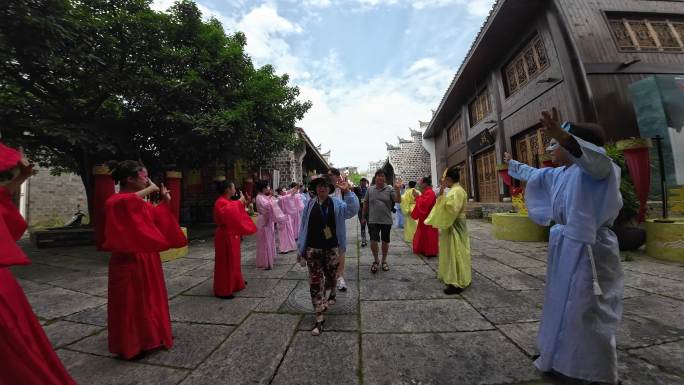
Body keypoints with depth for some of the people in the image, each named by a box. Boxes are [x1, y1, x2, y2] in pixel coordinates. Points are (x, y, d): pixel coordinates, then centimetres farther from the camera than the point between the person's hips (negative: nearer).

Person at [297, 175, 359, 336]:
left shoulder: (337, 203, -4)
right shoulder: (310, 204, -3)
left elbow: (353, 210, -21)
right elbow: (304, 227, 2)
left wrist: (347, 192, -29)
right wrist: (301, 248, 4)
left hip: (332, 249, 1)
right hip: (313, 249, 0)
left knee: (331, 276, 21)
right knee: (315, 282, 2)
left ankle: (331, 295, 55)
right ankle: (319, 317, 16)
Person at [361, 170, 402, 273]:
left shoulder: (390, 189, -1)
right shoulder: (370, 189, 3)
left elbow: (398, 200, -11)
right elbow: (365, 203, 10)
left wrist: (397, 189, -25)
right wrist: (364, 216, 12)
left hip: (386, 220, 0)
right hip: (373, 221, 0)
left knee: (385, 241, 12)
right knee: (373, 241, -4)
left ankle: (384, 260, 33)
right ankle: (375, 260, 21)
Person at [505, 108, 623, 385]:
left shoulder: (593, 169, -14)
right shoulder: (557, 174, 11)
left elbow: (596, 157, -38)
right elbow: (533, 173, 30)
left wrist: (563, 137, -56)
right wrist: (512, 164, 45)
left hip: (588, 250, -9)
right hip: (564, 247, 9)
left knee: (588, 312, 1)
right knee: (561, 305, 19)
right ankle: (560, 358, 37)